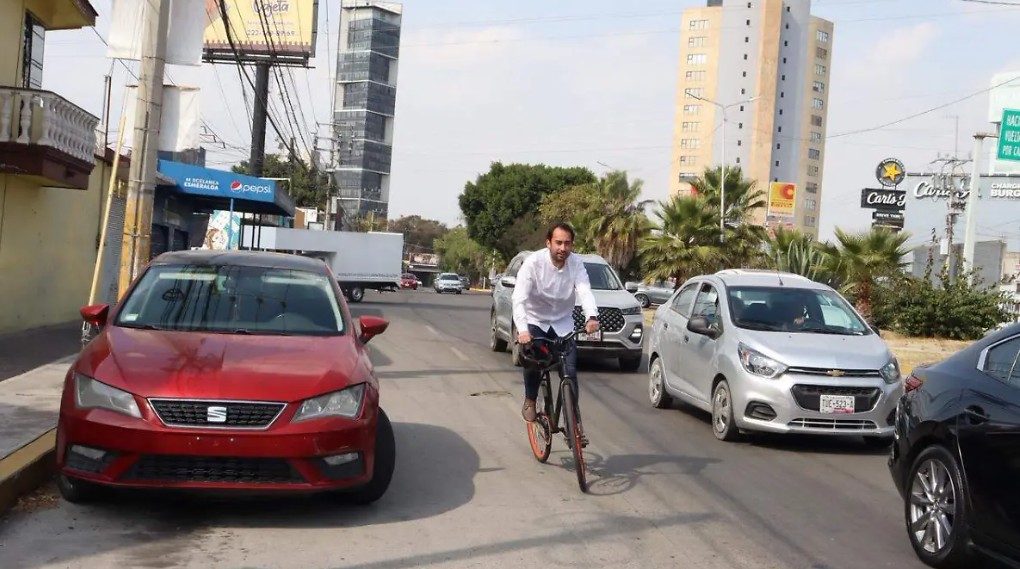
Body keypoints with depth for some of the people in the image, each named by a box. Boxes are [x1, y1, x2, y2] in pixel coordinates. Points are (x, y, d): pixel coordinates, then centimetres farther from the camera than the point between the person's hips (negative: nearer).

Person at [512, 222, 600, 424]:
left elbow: (585, 292, -28)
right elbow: (519, 298, -30)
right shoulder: (533, 262, -23)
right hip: (535, 321, -2)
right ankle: (530, 402, 4)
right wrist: (522, 329, -47)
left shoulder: (576, 264, -14)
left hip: (563, 323, 2)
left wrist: (591, 317, -49)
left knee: (570, 371, -7)